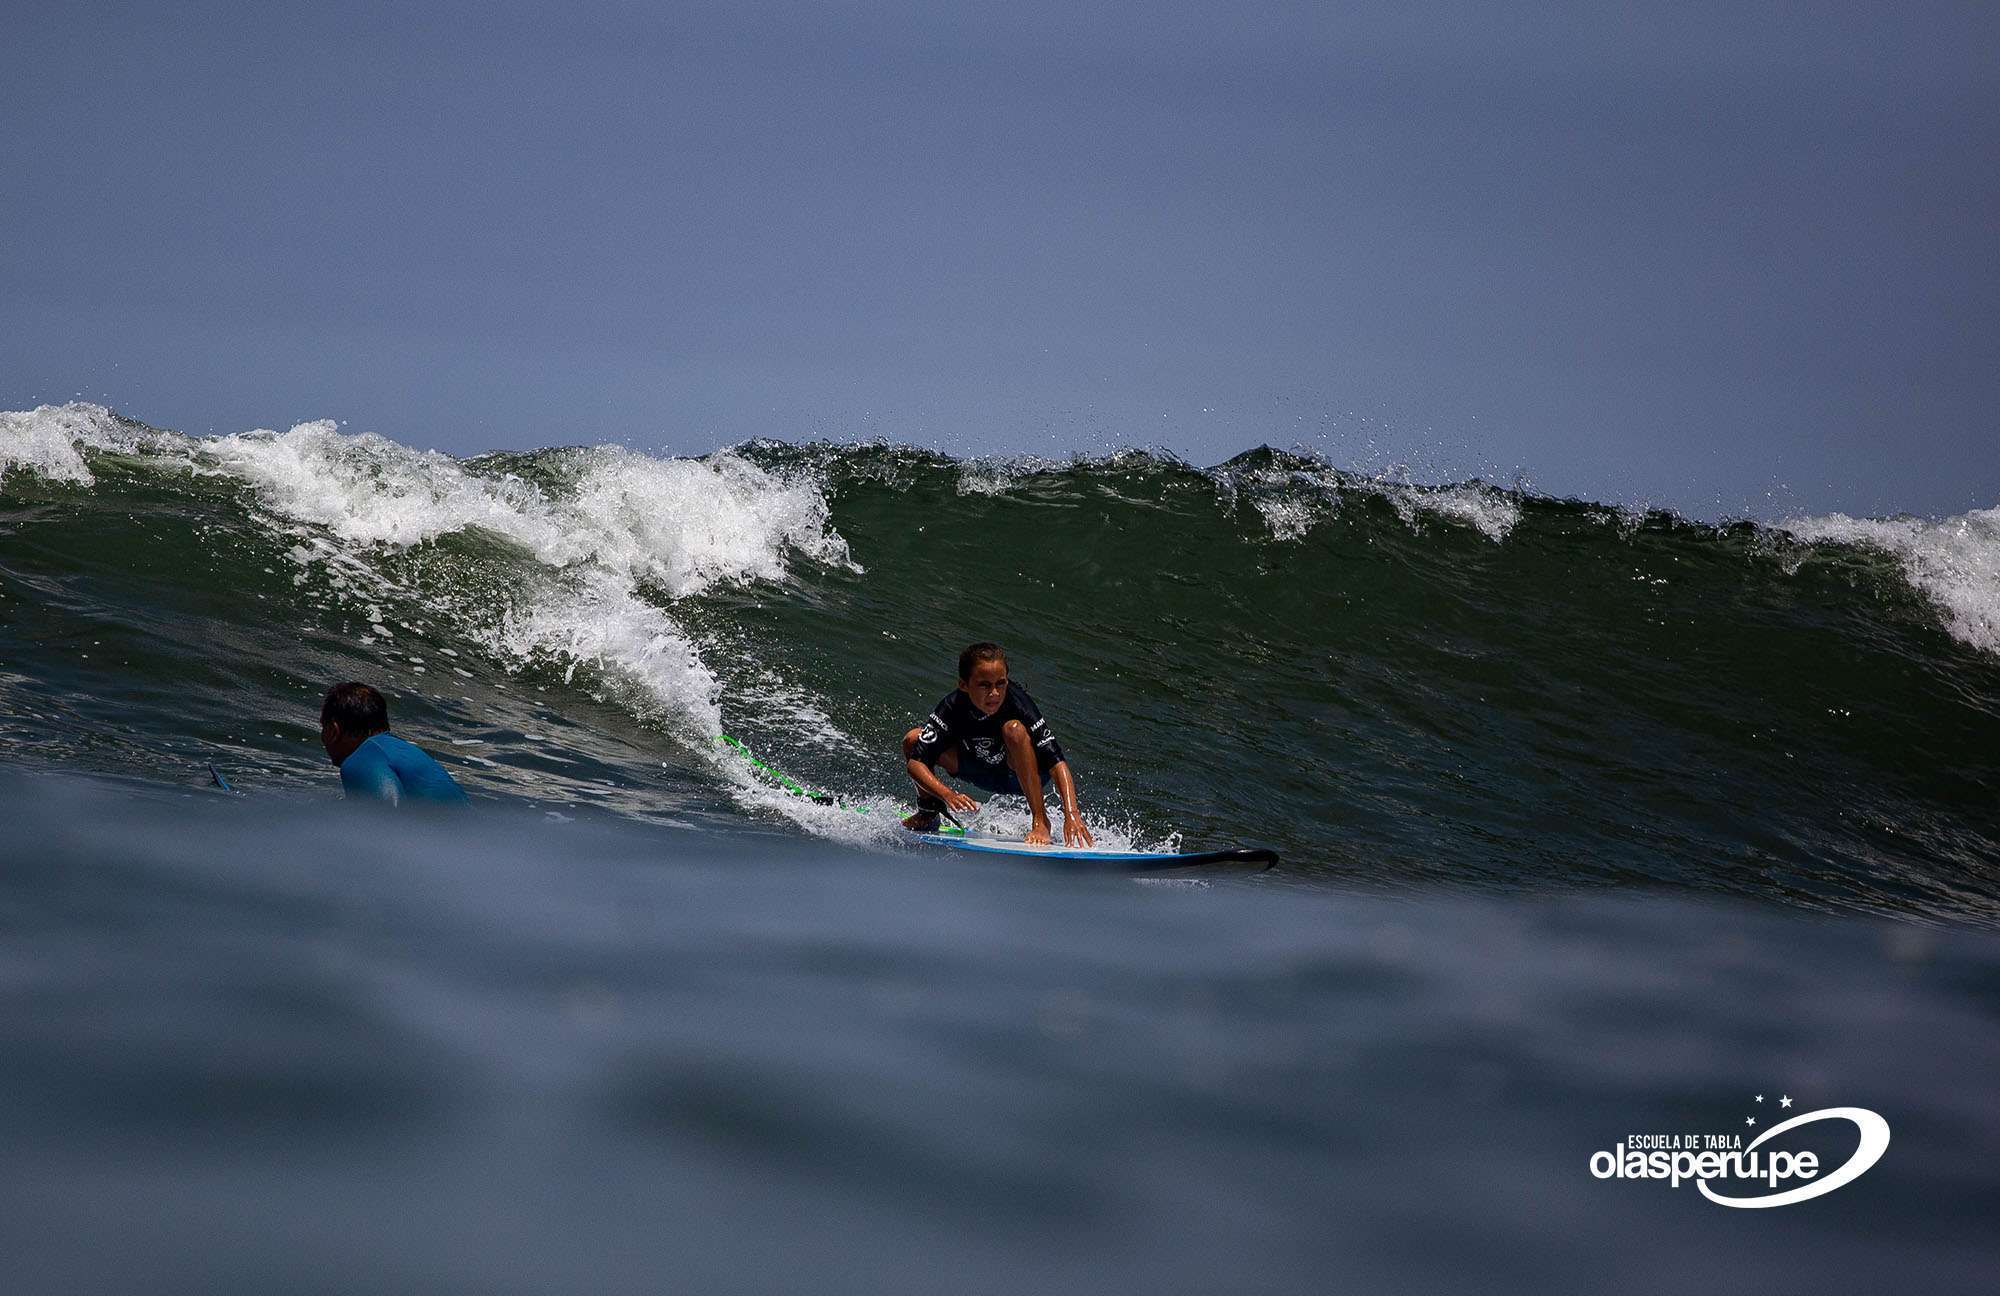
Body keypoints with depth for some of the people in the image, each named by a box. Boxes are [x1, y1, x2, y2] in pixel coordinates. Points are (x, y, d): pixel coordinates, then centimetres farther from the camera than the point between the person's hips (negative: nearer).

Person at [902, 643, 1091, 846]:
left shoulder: (1016, 702, -34)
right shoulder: (953, 708, -27)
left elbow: (1057, 763, -39)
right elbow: (915, 763, -30)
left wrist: (1071, 814, -53)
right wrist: (948, 795, -48)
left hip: (1027, 774, -4)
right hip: (983, 773, 4)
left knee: (1014, 729, -36)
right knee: (913, 739, -14)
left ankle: (1040, 821, -30)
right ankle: (928, 813, 11)